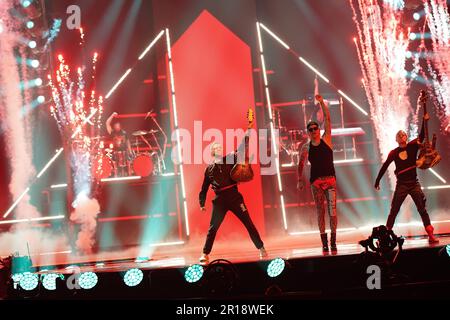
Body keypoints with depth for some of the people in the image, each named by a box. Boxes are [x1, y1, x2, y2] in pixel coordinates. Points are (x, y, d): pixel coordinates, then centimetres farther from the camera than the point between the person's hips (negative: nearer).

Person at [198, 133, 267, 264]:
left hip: (234, 197, 0)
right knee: (213, 228, 1)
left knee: (248, 223, -1)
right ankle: (205, 254, 10)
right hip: (220, 200, 0)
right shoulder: (209, 169, 10)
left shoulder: (230, 159, 8)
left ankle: (261, 248, 6)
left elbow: (241, 149, -4)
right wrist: (202, 204, 10)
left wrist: (247, 136, -15)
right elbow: (204, 188, 15)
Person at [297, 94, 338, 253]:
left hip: (330, 179, 0)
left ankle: (333, 241, -2)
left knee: (332, 210, -7)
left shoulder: (326, 139, 4)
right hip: (315, 181, 1)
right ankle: (324, 242, 6)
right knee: (320, 211, 2)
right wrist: (300, 180, 2)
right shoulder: (305, 147, 4)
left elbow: (327, 119, -2)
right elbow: (301, 164, 9)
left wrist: (322, 103, -8)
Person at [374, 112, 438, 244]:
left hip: (414, 183, 1)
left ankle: (431, 235, -2)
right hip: (401, 185, -1)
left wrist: (425, 121, -25)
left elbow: (421, 136, -13)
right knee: (393, 211, 1)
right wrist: (377, 181, 8)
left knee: (422, 209, -3)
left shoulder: (412, 147, 0)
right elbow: (384, 167, 5)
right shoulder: (394, 153, -1)